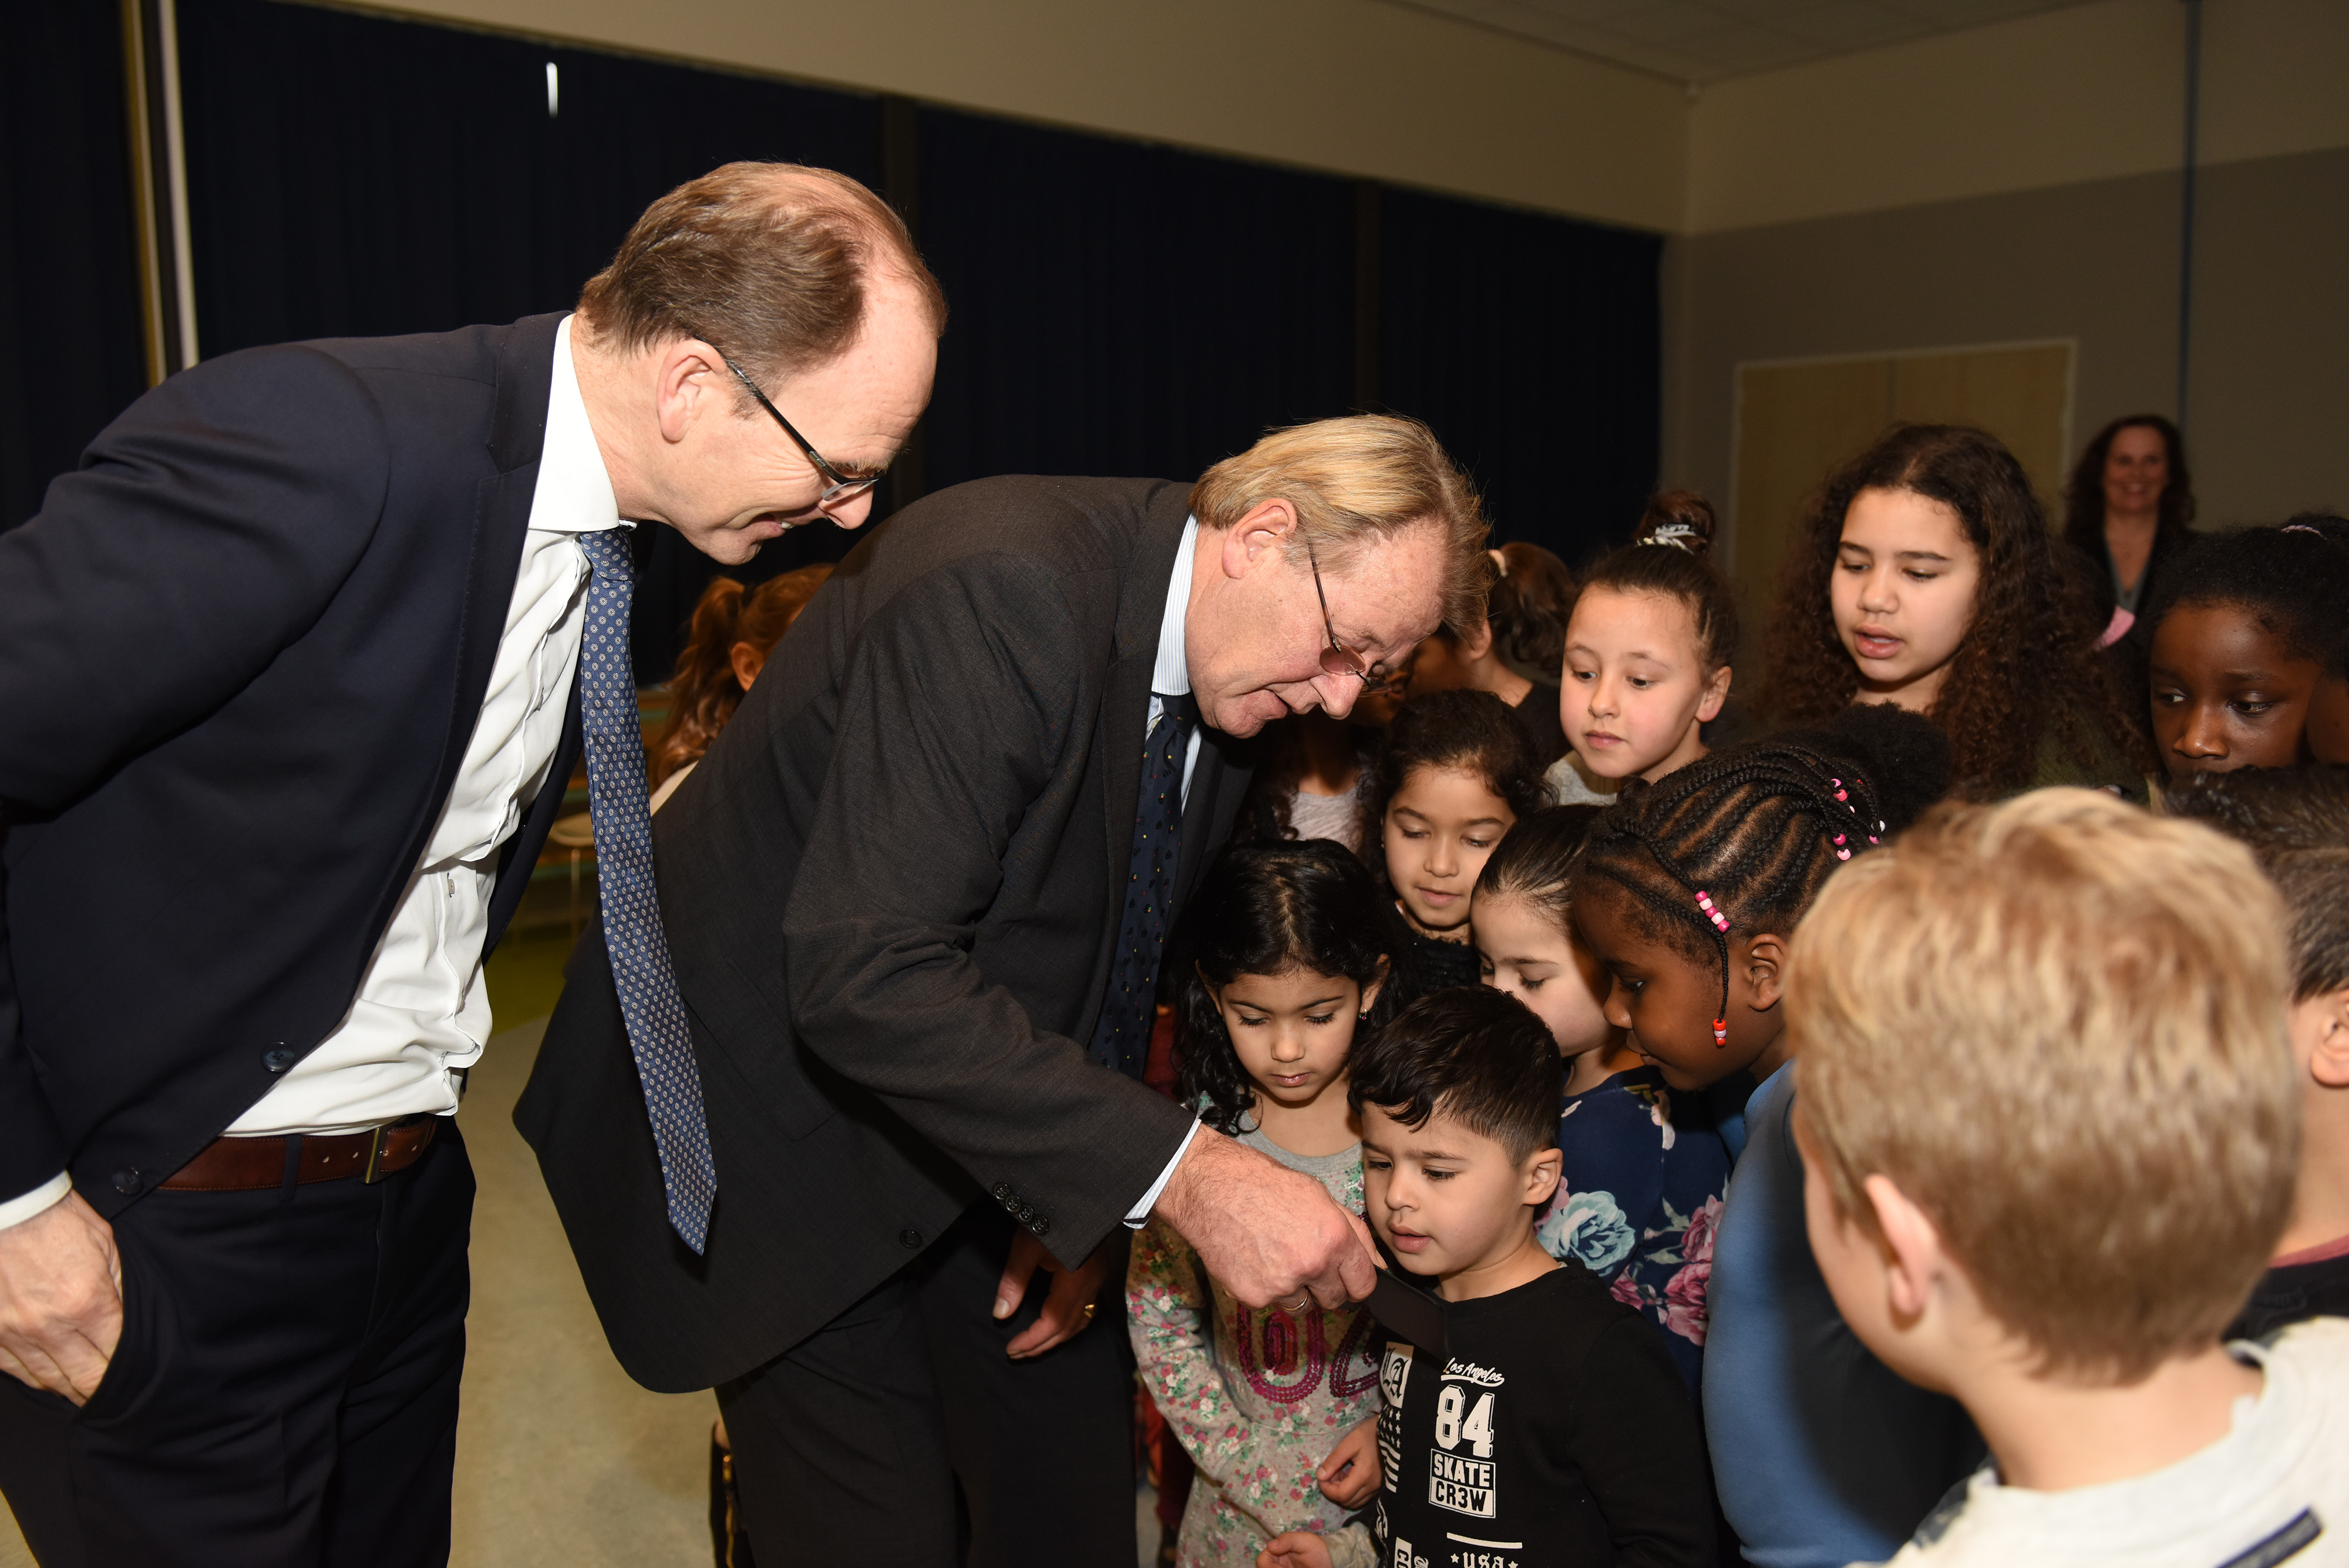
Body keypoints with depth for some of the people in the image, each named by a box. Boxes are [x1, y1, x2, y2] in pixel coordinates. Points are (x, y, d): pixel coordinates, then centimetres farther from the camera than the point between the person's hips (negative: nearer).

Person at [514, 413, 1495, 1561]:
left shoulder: (1228, 688, -2)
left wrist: (1083, 1194, -1)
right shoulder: (1003, 585, -30)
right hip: (787, 1126, -7)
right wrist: (1180, 1173, -37)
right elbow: (864, 977, -36)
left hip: (984, 1125, 7)